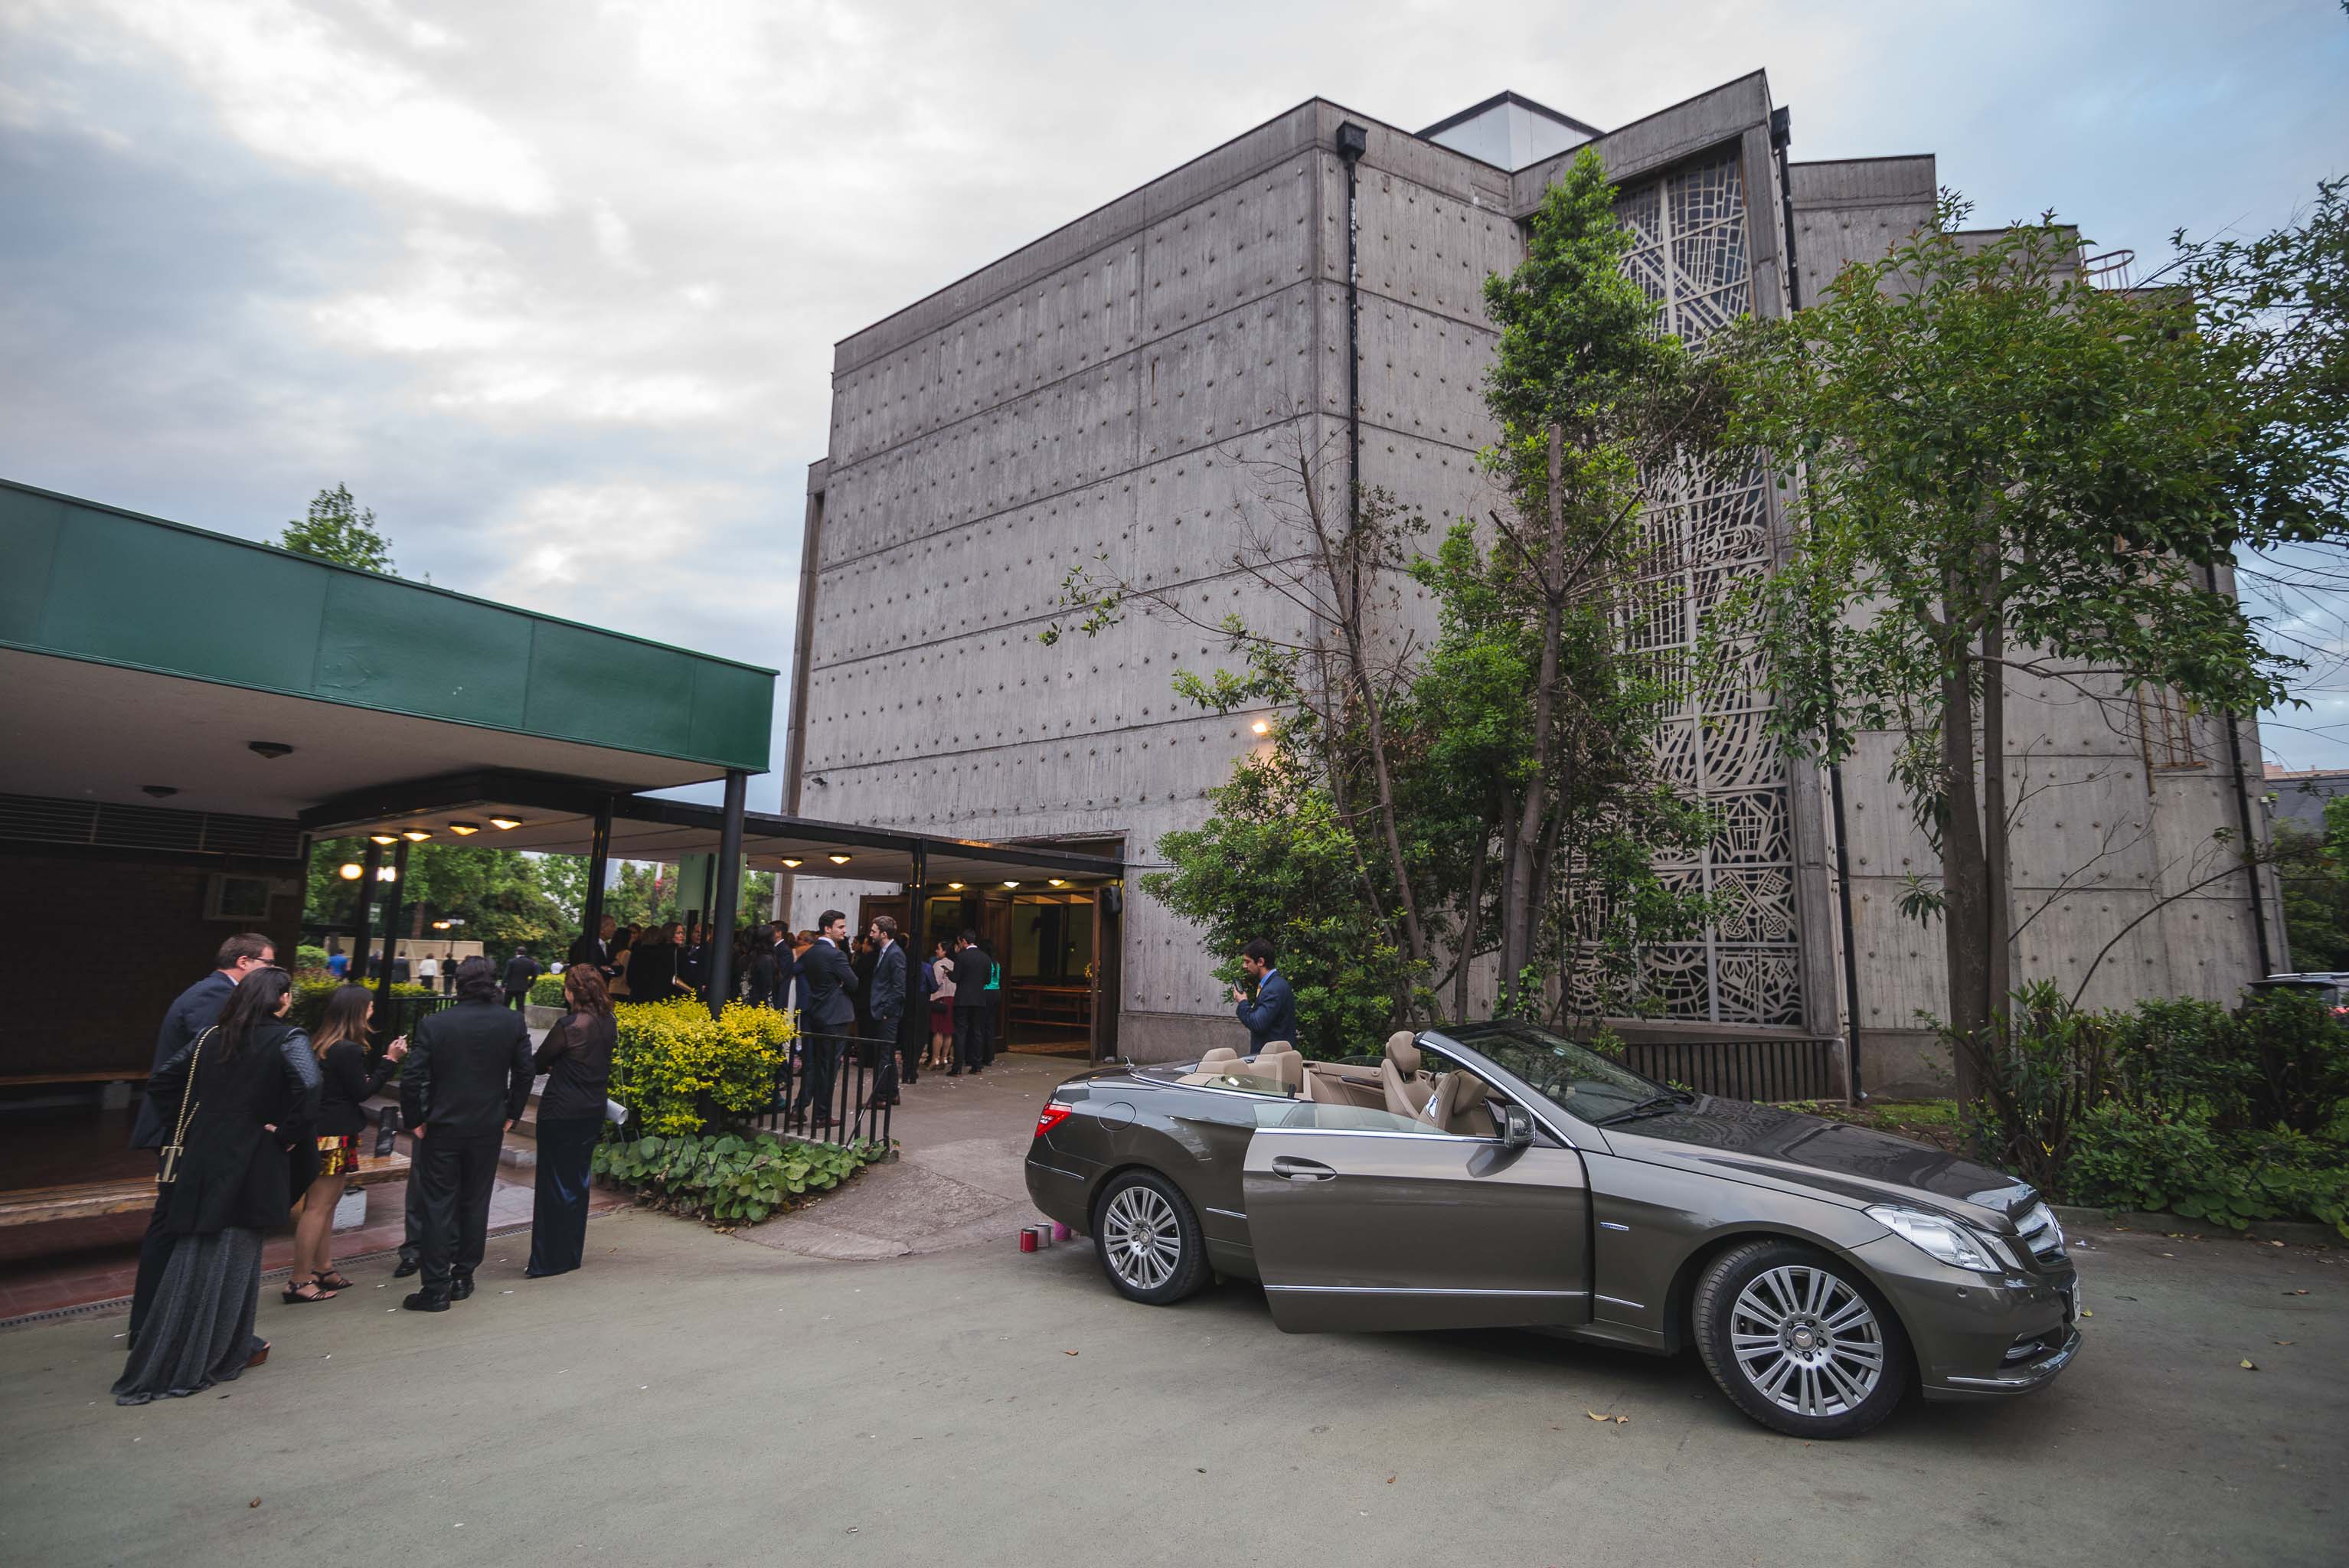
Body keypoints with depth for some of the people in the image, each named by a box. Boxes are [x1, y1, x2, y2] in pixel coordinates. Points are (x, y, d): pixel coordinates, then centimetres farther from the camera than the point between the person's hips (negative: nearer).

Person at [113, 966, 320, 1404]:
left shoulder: (213, 1036, 7)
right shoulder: (287, 1039, -11)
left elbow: (160, 1083, 10)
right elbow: (308, 1087, -27)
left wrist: (182, 1130, 14)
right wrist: (285, 1129, -11)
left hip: (202, 1161, 5)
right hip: (250, 1166, -5)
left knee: (192, 1254, 16)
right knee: (233, 1256, 7)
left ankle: (159, 1360, 25)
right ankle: (226, 1351, 17)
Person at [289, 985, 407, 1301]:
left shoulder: (323, 1043, 8)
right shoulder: (348, 1050, -20)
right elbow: (362, 1092, -14)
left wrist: (386, 1057, 11)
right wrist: (390, 1060, -10)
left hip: (322, 1130, 10)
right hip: (335, 1135, -10)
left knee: (327, 1203, 18)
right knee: (319, 1206, -2)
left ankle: (323, 1269, 28)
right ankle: (300, 1281, 3)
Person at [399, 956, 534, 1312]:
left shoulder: (433, 1024, -11)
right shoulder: (512, 1024, -5)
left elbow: (412, 1078, -12)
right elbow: (525, 1073, -1)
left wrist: (415, 1121, 1)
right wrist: (511, 1115, 11)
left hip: (443, 1126, -2)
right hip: (488, 1127, 2)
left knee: (438, 1205, 6)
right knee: (475, 1201, 14)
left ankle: (436, 1289, 8)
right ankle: (463, 1278, 22)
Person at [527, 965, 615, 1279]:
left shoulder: (569, 1025, -19)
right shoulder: (608, 1024, 2)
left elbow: (539, 1061, -6)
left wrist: (549, 1065, 15)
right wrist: (560, 1067, 10)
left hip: (561, 1113, -7)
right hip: (593, 1112, 7)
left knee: (554, 1185, 4)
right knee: (578, 1182, 17)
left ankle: (549, 1261, 11)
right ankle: (572, 1254, 25)